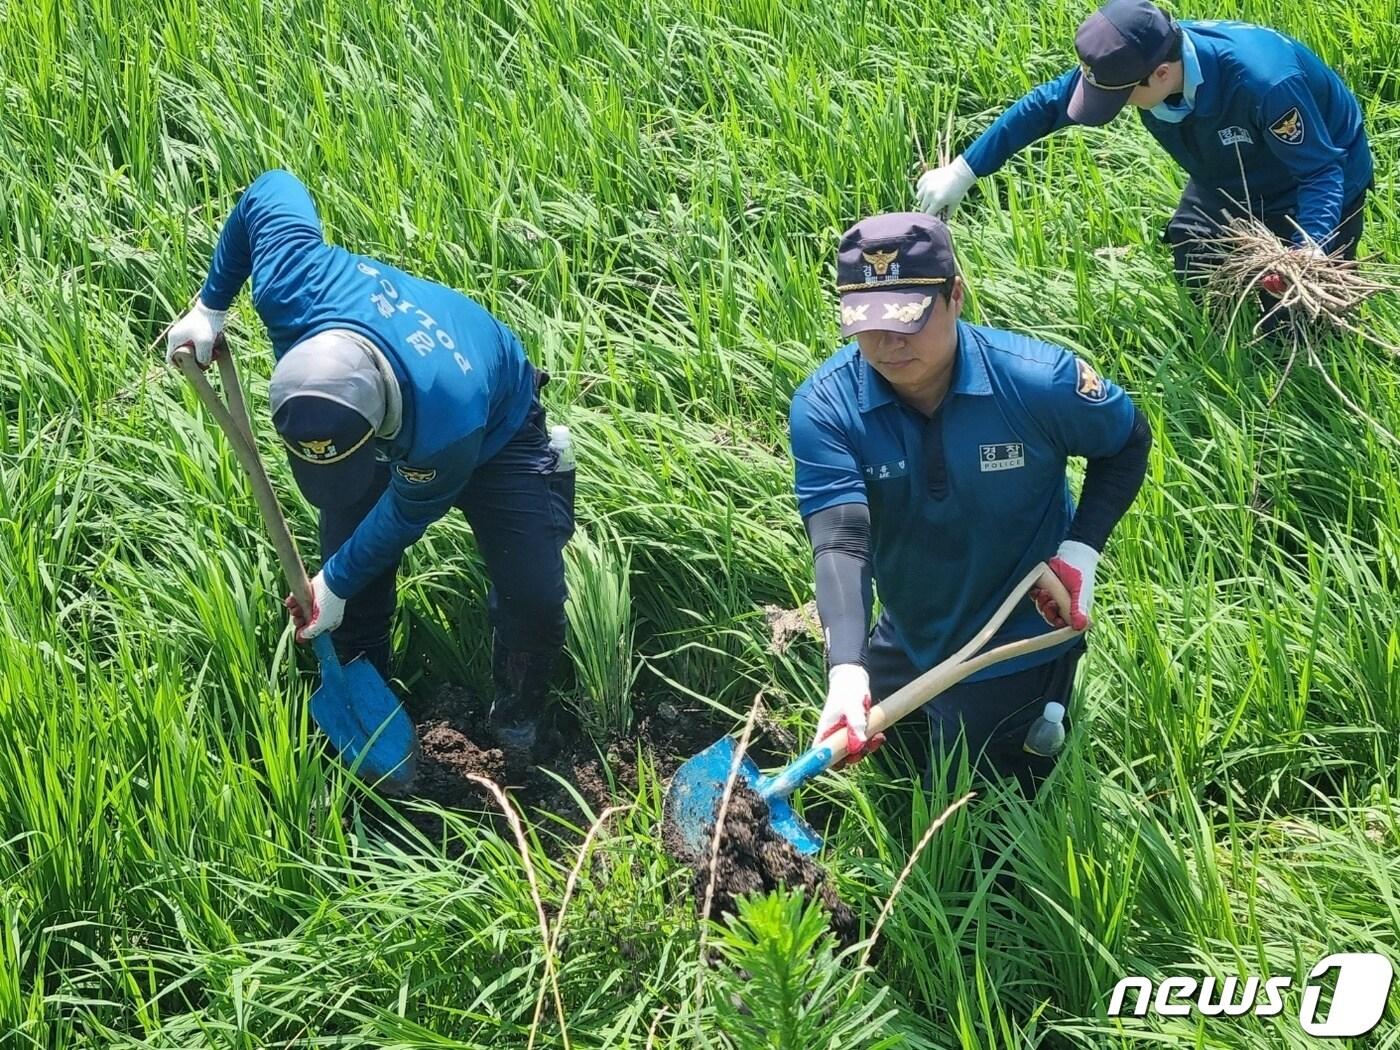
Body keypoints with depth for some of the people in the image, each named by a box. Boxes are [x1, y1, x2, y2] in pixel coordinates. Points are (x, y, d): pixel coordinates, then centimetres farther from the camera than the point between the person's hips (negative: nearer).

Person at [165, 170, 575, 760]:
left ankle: (518, 720, 17)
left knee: (534, 598, -14)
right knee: (356, 598, -2)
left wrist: (336, 582, -11)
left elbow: (408, 511, -25)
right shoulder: (292, 290, -42)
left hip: (493, 436, -4)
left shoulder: (450, 419, -50)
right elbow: (272, 190, -20)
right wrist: (211, 306, -13)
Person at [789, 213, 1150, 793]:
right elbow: (841, 542, -34)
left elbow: (1129, 440, -6)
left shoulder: (1039, 381, -26)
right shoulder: (824, 407, -24)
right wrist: (846, 670, -49)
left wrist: (1082, 549, -18)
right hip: (906, 638, 3)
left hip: (1017, 650, -3)